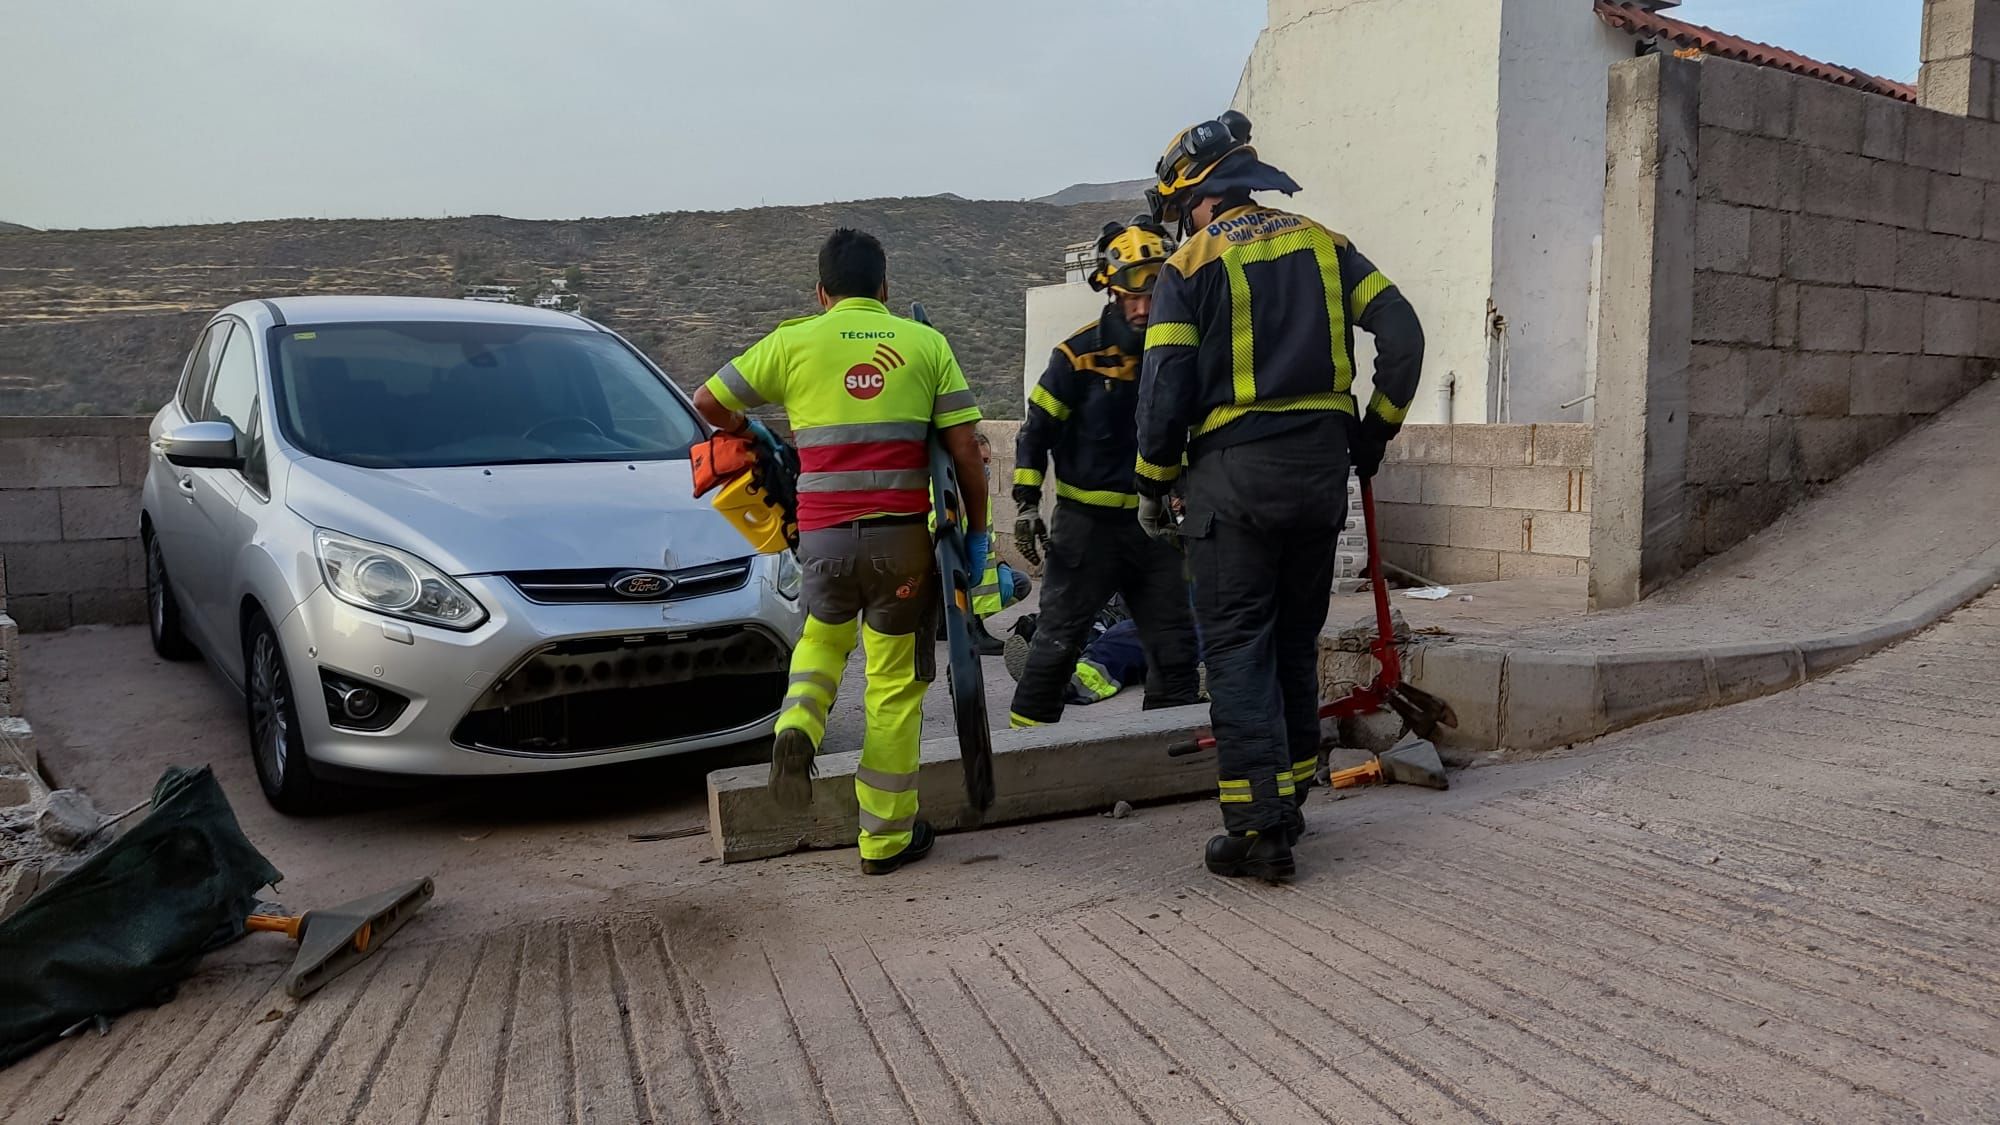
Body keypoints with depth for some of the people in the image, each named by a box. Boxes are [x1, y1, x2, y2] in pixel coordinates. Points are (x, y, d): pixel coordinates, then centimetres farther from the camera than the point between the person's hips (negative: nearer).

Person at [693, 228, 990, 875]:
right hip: (902, 533, -1)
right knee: (895, 683, 8)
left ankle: (798, 727, 1)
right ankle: (886, 836, 14)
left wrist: (751, 434, 28)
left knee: (823, 636, 29)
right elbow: (964, 450, 0)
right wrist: (977, 531, 9)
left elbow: (709, 402, 9)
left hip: (824, 534, 1)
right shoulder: (925, 343, 5)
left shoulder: (794, 341, 5)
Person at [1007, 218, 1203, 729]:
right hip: (1088, 520, -4)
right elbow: (1036, 428, -6)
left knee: (1174, 640, 7)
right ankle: (1026, 729, 15)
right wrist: (1027, 502, -11)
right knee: (1059, 637, 2)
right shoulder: (1081, 354, -10)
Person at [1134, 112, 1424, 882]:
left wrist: (1153, 487, 1)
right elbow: (1403, 335, 5)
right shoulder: (1324, 247, 11)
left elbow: (1166, 388, -10)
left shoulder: (1191, 268, -4)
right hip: (1320, 471, 6)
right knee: (1296, 645, 17)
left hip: (1232, 476, -5)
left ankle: (1259, 831, -1)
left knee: (1238, 649, 0)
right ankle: (1289, 801, 28)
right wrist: (1373, 433, 13)